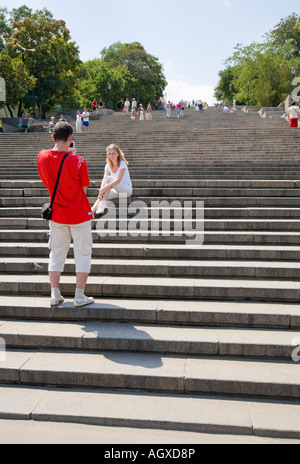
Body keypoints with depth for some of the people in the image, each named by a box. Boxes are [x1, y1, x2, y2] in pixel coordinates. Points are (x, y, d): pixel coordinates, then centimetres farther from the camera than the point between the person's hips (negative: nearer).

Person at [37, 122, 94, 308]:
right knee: (83, 254, 6)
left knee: (57, 253, 14)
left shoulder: (42, 157, -5)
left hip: (57, 214, 4)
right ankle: (80, 297, 8)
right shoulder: (77, 161, -18)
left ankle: (55, 295, 18)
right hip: (79, 215, -4)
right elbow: (84, 188, -7)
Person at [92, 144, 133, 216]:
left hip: (127, 190, -5)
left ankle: (103, 205, -33)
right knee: (102, 195, -25)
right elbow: (104, 180, -6)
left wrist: (105, 188, -35)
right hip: (117, 191, 5)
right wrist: (101, 190, -26)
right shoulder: (108, 165, 4)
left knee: (108, 178, -27)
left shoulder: (122, 164, -13)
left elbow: (118, 180, -26)